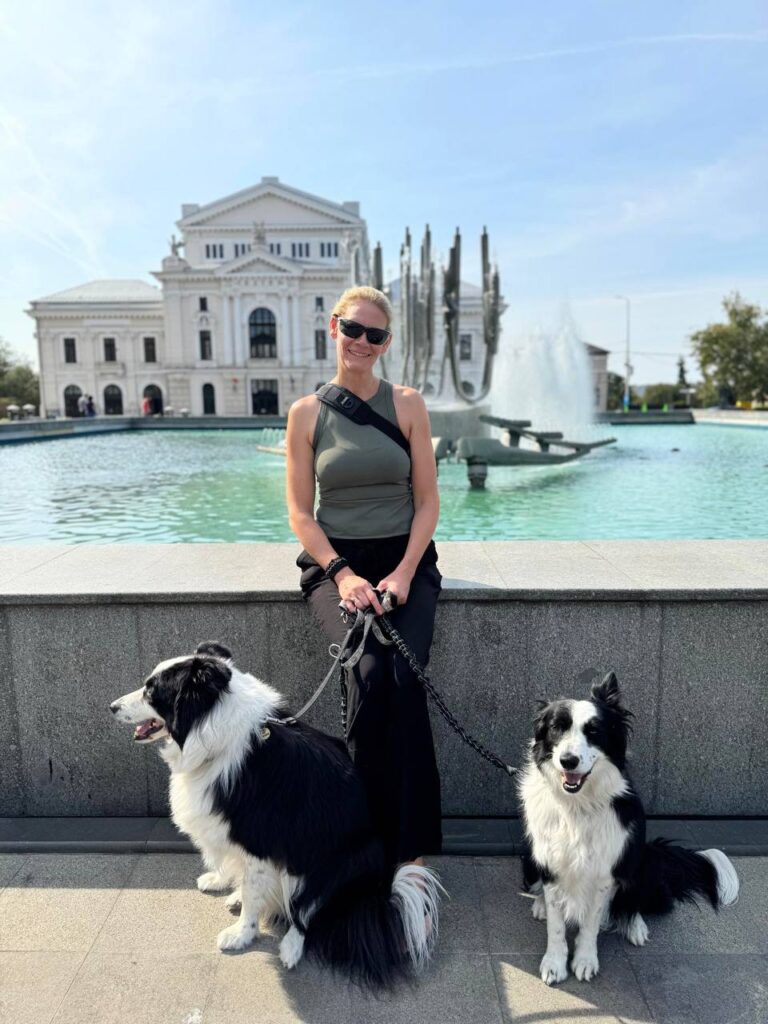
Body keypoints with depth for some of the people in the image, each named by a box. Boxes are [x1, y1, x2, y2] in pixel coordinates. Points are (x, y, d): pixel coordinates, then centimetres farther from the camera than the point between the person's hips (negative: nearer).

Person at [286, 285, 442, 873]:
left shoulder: (408, 405, 5)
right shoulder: (307, 413, 4)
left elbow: (427, 501, 3)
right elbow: (300, 514, 2)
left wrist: (403, 574, -10)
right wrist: (341, 574, -12)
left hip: (405, 560, 1)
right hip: (335, 563, 0)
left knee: (405, 674, -24)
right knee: (369, 671, -26)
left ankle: (408, 842, -8)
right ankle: (378, 837, -6)